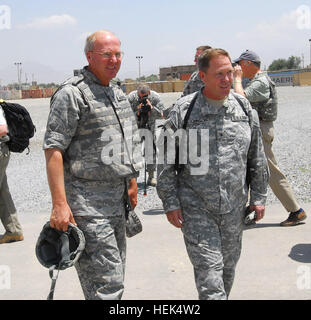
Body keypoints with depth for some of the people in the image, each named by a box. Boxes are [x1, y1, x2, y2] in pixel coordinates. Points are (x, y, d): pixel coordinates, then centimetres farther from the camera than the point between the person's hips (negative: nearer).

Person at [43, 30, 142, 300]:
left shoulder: (118, 94, 14)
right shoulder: (72, 93, -12)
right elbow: (53, 149, -17)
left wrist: (132, 183, 22)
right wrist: (59, 204, -22)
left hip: (116, 198, 9)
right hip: (86, 201, -8)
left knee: (116, 273, 18)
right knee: (106, 281, -7)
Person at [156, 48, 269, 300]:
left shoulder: (244, 109, 4)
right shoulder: (184, 110, -7)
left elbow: (257, 158, 11)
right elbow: (166, 160, -3)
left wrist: (259, 196, 10)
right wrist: (170, 202, -6)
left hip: (234, 207, 4)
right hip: (195, 206, -4)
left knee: (228, 264, 17)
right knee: (209, 266, -6)